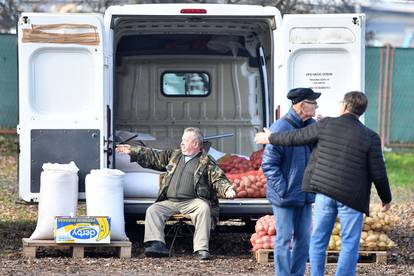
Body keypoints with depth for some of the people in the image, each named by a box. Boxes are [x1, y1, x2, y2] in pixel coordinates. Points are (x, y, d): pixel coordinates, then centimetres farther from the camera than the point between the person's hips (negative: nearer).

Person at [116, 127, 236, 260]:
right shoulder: (174, 156, 23)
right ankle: (157, 244, -33)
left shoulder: (206, 161, 8)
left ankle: (202, 249, -39)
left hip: (192, 202, -5)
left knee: (204, 208, -35)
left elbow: (218, 179, 0)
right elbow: (153, 157, 27)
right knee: (153, 210, -19)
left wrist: (227, 189, -21)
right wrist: (133, 152, 21)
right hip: (169, 202, 5)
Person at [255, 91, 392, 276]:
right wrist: (386, 198, 10)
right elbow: (378, 173, -6)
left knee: (319, 240, 14)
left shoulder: (326, 125, -4)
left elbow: (295, 137, 6)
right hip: (350, 197, -2)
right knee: (350, 244, 4)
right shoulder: (370, 137, -8)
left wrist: (270, 138, 23)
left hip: (324, 191, 2)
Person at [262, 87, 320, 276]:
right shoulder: (280, 128, -16)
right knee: (284, 239, 1)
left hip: (305, 196, 7)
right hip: (285, 197, -7)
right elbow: (269, 164, -15)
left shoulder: (312, 126, 5)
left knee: (303, 239, 12)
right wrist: (283, 191, -17)